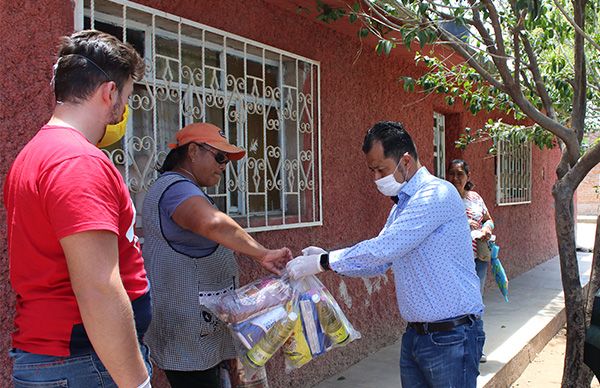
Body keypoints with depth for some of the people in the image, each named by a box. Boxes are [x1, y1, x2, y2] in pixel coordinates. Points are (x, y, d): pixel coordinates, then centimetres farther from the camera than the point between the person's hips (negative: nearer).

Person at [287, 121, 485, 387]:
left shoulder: (436, 194, -17)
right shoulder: (401, 205, 14)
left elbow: (384, 249, -25)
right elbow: (379, 263, 17)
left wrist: (323, 263, -18)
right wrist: (325, 258, 3)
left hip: (451, 335, -8)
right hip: (415, 334, 9)